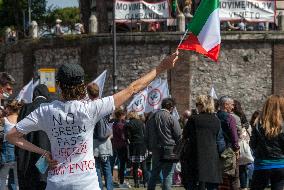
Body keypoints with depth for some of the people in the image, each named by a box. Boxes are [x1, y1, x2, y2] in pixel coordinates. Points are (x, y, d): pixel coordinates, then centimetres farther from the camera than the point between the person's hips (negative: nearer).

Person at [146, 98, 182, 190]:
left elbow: (147, 135, 14)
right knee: (168, 175, -2)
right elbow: (178, 136, -8)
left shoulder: (151, 117, 8)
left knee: (154, 174, 16)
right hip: (168, 150, -6)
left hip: (155, 150, 6)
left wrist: (150, 147, 20)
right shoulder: (171, 118, -11)